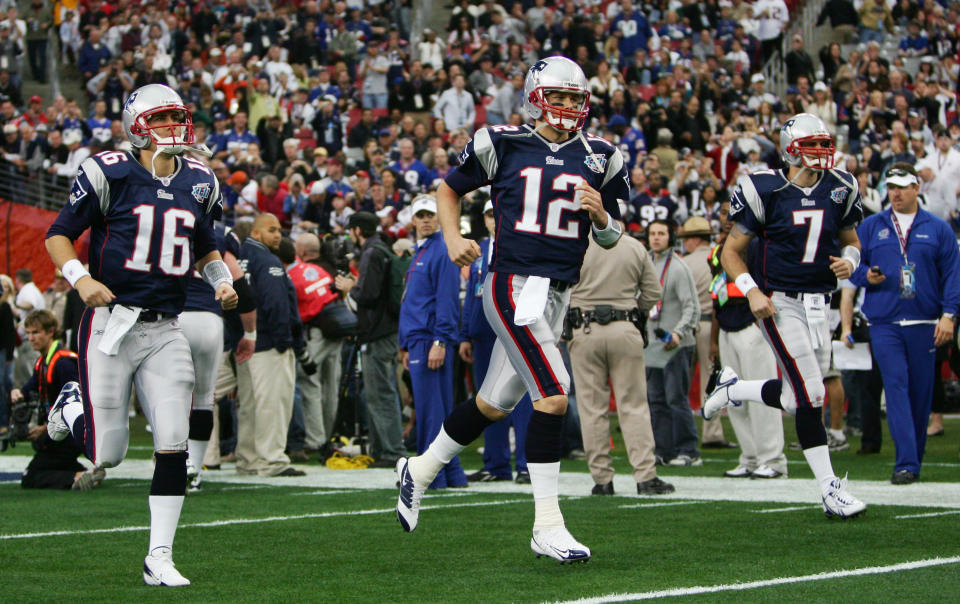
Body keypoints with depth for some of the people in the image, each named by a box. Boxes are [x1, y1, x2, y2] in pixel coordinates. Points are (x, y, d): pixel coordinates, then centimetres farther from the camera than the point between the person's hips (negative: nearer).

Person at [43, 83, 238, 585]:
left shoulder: (198, 185, 10)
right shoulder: (110, 175, -6)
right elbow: (59, 235, -1)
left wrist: (222, 281, 7)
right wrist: (81, 279, -19)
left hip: (164, 331, 4)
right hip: (111, 323, -4)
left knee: (173, 446, -5)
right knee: (106, 455, -1)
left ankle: (159, 558, 5)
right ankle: (73, 406, 34)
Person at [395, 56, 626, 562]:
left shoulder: (598, 159, 10)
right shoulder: (503, 145, 0)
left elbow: (610, 238, 16)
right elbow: (449, 189, 14)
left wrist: (600, 214, -6)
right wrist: (453, 239, -2)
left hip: (556, 295, 6)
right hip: (513, 286, -6)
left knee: (494, 403, 16)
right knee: (553, 393, -19)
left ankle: (420, 471, 39)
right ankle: (547, 526, -15)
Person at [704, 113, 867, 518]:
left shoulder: (839, 190, 3)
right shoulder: (766, 191, -10)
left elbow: (851, 241, 19)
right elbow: (731, 252, -3)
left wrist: (849, 260, -5)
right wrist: (752, 291, -17)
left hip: (817, 302, 6)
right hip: (779, 302, -6)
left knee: (799, 397, 10)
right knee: (810, 397, -11)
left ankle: (732, 389, 36)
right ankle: (830, 490, -5)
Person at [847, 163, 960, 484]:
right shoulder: (871, 227, 10)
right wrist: (866, 276, -11)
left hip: (924, 323, 1)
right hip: (884, 322, 0)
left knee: (921, 391, 5)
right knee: (896, 387, -11)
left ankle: (914, 458, 18)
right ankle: (906, 463, -16)